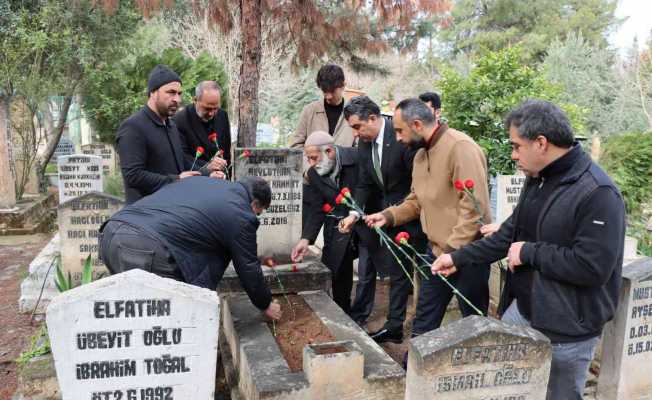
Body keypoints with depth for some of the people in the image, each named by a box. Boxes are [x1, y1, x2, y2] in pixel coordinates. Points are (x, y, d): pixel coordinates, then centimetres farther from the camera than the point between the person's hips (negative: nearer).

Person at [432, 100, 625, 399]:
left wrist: (529, 253, -19)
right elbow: (510, 233, 13)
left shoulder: (597, 193, -23)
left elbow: (593, 267, -29)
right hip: (522, 310, 8)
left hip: (566, 330, -8)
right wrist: (459, 258, 11)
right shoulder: (537, 179, 5)